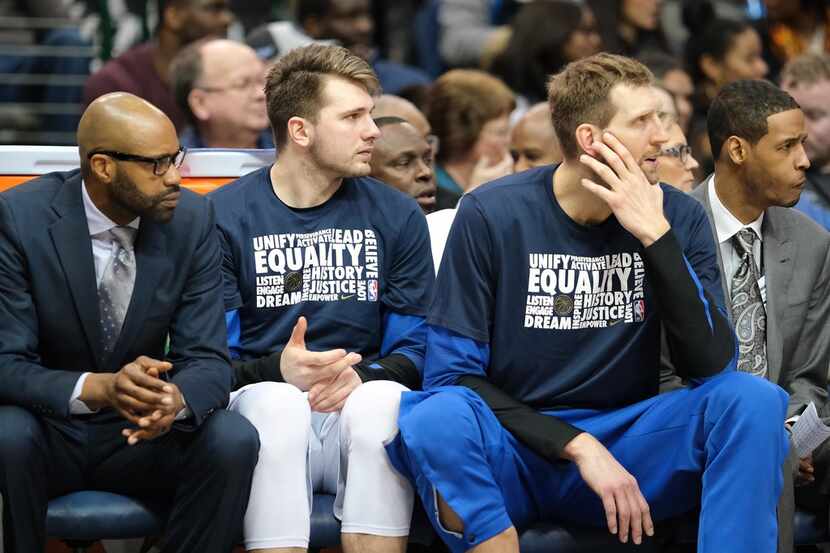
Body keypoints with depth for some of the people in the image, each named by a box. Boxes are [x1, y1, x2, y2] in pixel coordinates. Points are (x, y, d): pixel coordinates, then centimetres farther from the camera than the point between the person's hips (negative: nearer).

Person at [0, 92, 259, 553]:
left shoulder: (191, 219, -7)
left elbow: (207, 360, -8)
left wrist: (175, 399, -34)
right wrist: (100, 388, -37)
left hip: (143, 430, 2)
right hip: (46, 425, -2)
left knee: (234, 441, -26)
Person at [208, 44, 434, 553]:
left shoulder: (397, 216, 11)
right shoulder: (225, 216, 4)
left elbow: (415, 348, 8)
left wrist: (360, 376, -15)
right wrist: (278, 371, -21)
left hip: (359, 403, 2)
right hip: (264, 403, -1)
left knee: (383, 399, -33)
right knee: (279, 403, -36)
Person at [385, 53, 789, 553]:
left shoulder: (678, 217, 1)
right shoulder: (491, 214, -6)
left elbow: (713, 365, -9)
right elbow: (452, 371, -7)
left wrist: (657, 237, -17)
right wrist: (577, 446, -16)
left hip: (627, 444, 2)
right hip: (515, 450, -2)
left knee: (753, 399, -23)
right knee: (436, 417, -35)